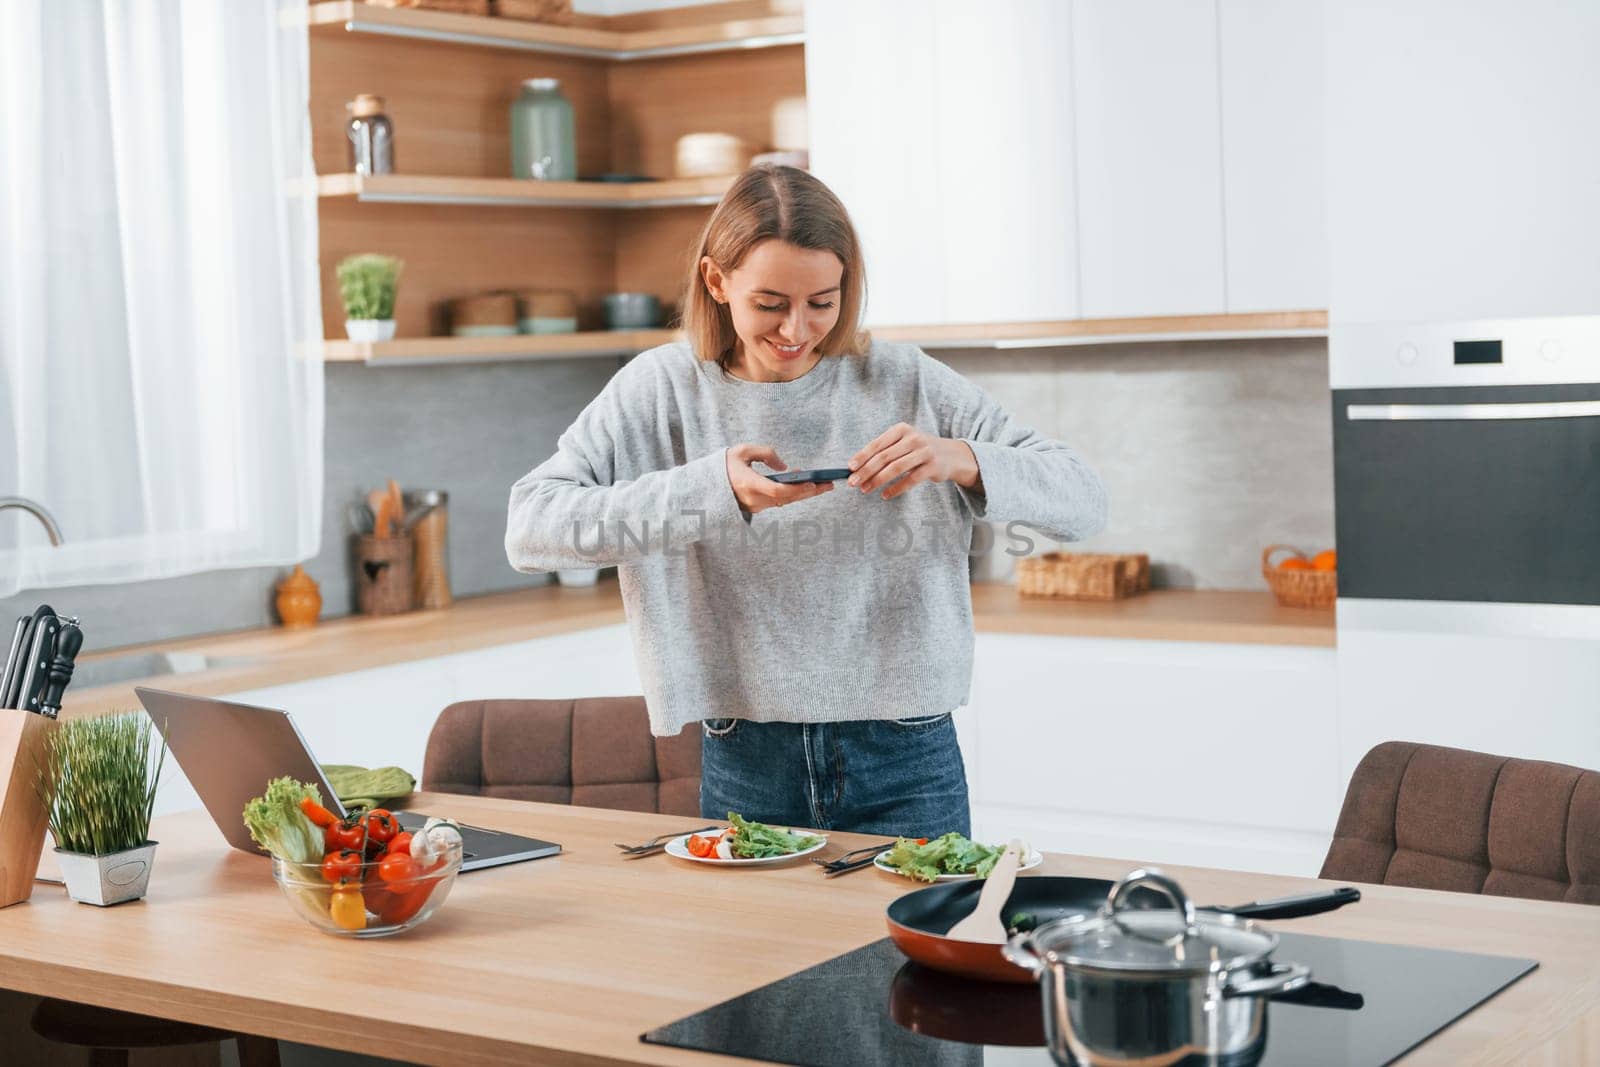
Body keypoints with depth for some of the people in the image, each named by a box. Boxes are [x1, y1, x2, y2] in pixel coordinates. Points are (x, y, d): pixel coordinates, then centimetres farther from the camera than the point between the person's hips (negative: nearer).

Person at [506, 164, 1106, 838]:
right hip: (745, 771, 0)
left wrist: (961, 460, -23)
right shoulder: (664, 390, -2)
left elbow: (1083, 502, -4)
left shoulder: (905, 384, -2)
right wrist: (713, 490, -23)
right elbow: (528, 529, -14)